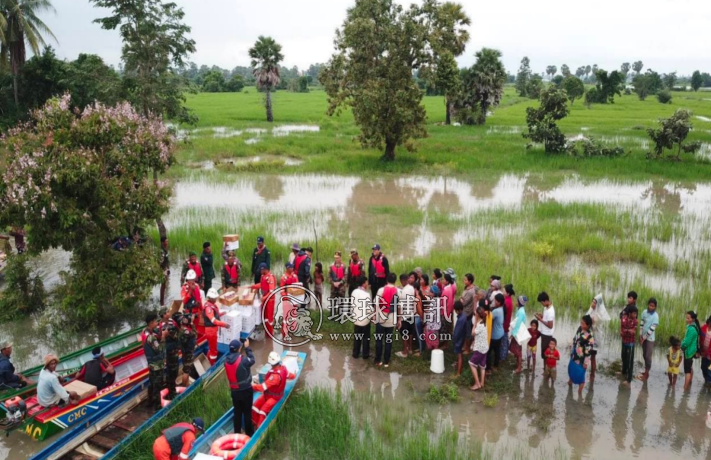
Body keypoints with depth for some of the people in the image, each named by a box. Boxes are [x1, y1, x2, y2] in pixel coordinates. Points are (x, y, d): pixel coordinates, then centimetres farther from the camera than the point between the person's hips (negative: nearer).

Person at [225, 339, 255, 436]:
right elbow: (252, 360, -4)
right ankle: (249, 433, 17)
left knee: (237, 412, 15)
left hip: (234, 391, 5)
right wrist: (247, 348, 5)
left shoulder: (227, 361, -5)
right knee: (247, 412, 8)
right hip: (246, 390, -5)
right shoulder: (243, 360, -22)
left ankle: (237, 434, 22)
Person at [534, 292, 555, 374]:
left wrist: (540, 319, -21)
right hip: (544, 333, 9)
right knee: (544, 352, 20)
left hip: (547, 335, -9)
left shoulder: (550, 311, -28)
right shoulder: (547, 307, 2)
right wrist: (541, 315, -2)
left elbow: (550, 325, -26)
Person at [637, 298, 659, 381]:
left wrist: (644, 338, -15)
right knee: (644, 355, 16)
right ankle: (646, 372, 29)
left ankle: (646, 374, 11)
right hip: (643, 337, 6)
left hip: (650, 338, -6)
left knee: (648, 356, 1)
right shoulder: (644, 312, -1)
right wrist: (640, 335, -2)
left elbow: (652, 329, -18)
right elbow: (642, 324, 3)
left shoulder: (655, 316, -18)